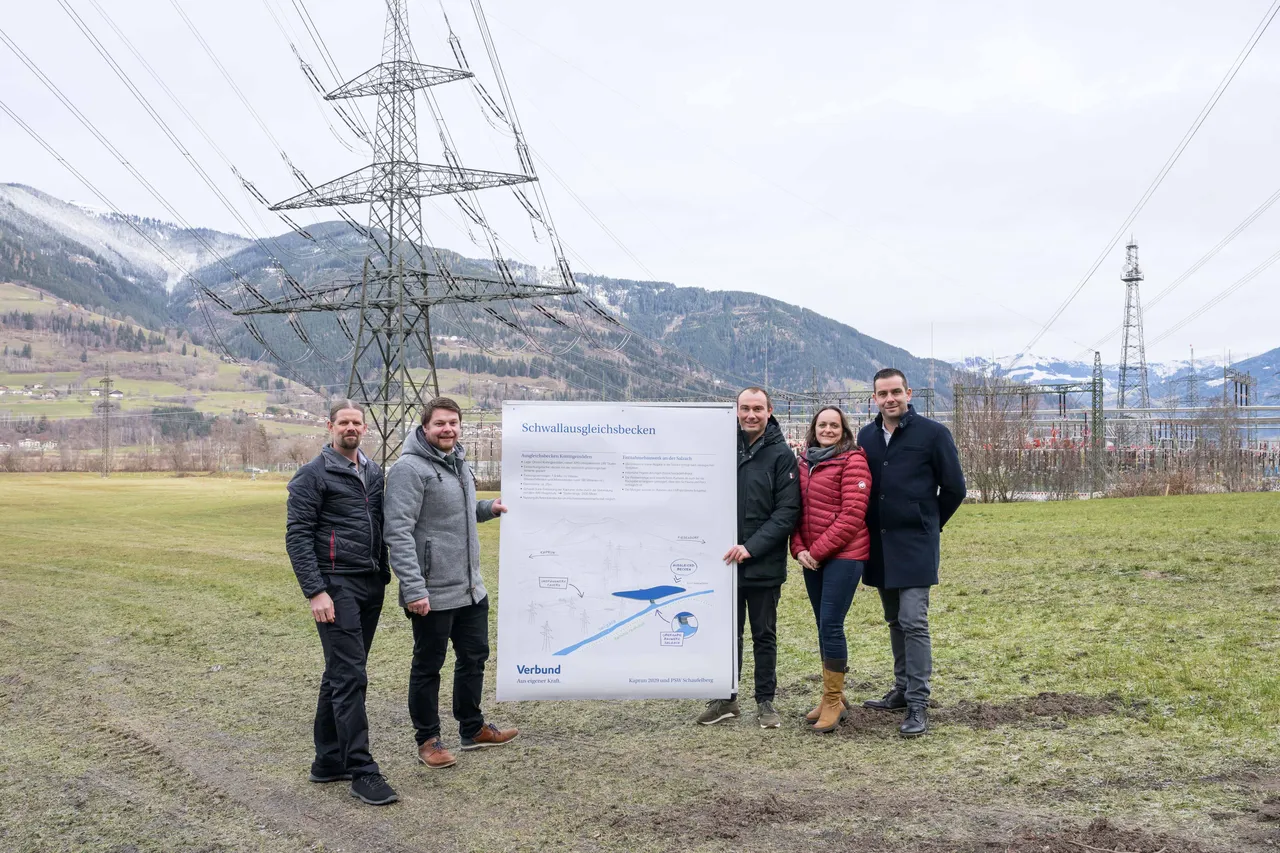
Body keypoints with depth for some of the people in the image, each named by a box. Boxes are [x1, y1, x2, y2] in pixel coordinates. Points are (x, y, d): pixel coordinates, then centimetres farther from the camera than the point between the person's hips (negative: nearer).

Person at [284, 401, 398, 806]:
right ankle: (362, 772, -5)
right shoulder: (313, 475, -6)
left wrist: (384, 576, 15)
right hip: (337, 586, -7)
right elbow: (297, 536, -10)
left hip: (371, 586, 7)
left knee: (340, 676, 13)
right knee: (349, 677, -9)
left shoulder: (374, 472, 15)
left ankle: (329, 761, 22)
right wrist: (315, 592, -17)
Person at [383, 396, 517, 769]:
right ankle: (428, 740, 22)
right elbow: (398, 531, -22)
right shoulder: (410, 469, -16)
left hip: (471, 589, 9)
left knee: (474, 657, 19)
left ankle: (473, 728, 35)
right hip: (433, 593, -9)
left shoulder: (459, 463, 12)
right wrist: (413, 589, -27)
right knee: (428, 667, 7)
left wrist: (489, 508, 11)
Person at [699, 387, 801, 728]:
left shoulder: (781, 455, -6)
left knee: (764, 635, 10)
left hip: (764, 566, -3)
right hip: (724, 561, 3)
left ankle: (765, 701, 21)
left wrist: (751, 547, -19)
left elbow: (787, 511, -11)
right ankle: (726, 698, 25)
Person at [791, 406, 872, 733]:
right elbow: (797, 509, 14)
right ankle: (832, 696, 23)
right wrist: (799, 549, -1)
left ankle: (833, 701, 3)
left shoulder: (853, 460, -8)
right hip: (812, 558, 6)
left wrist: (818, 550, -13)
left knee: (830, 626, -9)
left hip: (843, 555, -6)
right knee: (825, 627, 12)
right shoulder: (805, 463, 12)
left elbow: (852, 516, -14)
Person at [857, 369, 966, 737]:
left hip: (916, 544, -5)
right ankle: (902, 689, 27)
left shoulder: (933, 433, -6)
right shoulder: (866, 436, 8)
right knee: (895, 621, 15)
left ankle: (918, 703, -4)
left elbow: (954, 488, 0)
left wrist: (929, 523, 8)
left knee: (913, 622, -9)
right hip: (879, 544, 5)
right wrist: (872, 526, 13)